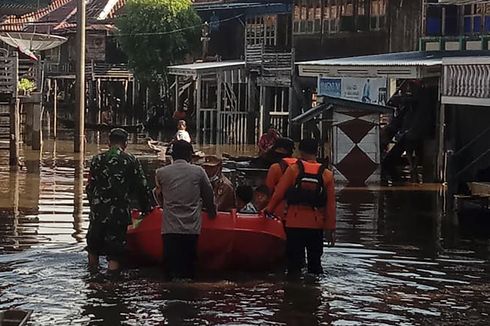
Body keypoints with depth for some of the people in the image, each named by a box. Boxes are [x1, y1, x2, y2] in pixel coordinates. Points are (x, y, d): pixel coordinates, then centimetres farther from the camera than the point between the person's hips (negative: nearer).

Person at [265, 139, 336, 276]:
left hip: (294, 223, -2)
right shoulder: (327, 174, 1)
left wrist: (269, 209, 14)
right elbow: (331, 205, 1)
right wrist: (330, 228, 5)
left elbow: (279, 193, -2)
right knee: (315, 262, 12)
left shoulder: (293, 169, -4)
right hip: (316, 225, 2)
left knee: (294, 261, 3)